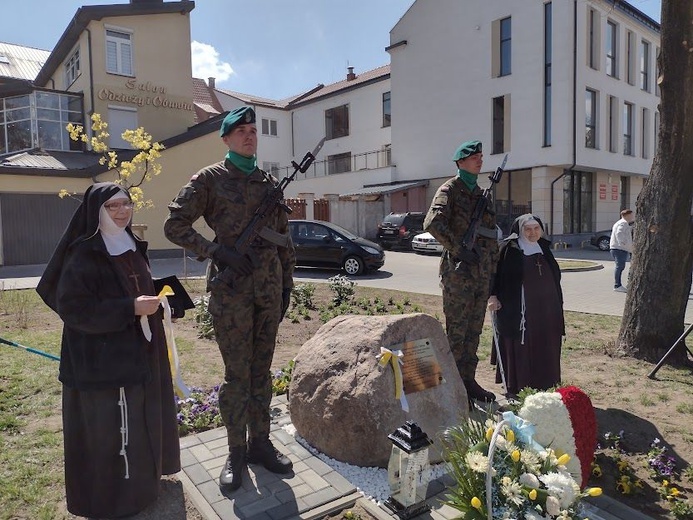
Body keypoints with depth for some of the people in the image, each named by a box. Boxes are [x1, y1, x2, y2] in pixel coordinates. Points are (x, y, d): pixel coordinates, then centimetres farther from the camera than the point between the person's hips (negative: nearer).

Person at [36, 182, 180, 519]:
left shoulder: (131, 247, 9)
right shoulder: (83, 255, -16)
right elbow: (73, 308, -21)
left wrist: (152, 302, 3)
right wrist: (131, 308, -24)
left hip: (137, 353, 8)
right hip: (101, 360, -8)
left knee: (139, 421, 20)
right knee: (107, 429, 3)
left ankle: (140, 475, 39)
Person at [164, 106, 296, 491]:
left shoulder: (271, 182, 13)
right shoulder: (210, 179, 0)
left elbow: (285, 238, 16)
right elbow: (175, 226, -2)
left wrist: (288, 282, 11)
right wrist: (217, 250, -14)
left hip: (270, 286, 4)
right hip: (231, 288, -4)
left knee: (262, 369, 12)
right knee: (237, 373, 2)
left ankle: (260, 442, 26)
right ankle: (236, 453, 18)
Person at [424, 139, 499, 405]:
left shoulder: (479, 192, 19)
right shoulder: (450, 189, -6)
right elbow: (433, 223, -23)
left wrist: (493, 267, 14)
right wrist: (458, 249, -21)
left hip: (482, 271, 8)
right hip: (459, 271, -8)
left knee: (473, 329, 14)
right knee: (456, 330, -2)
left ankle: (468, 380, 25)